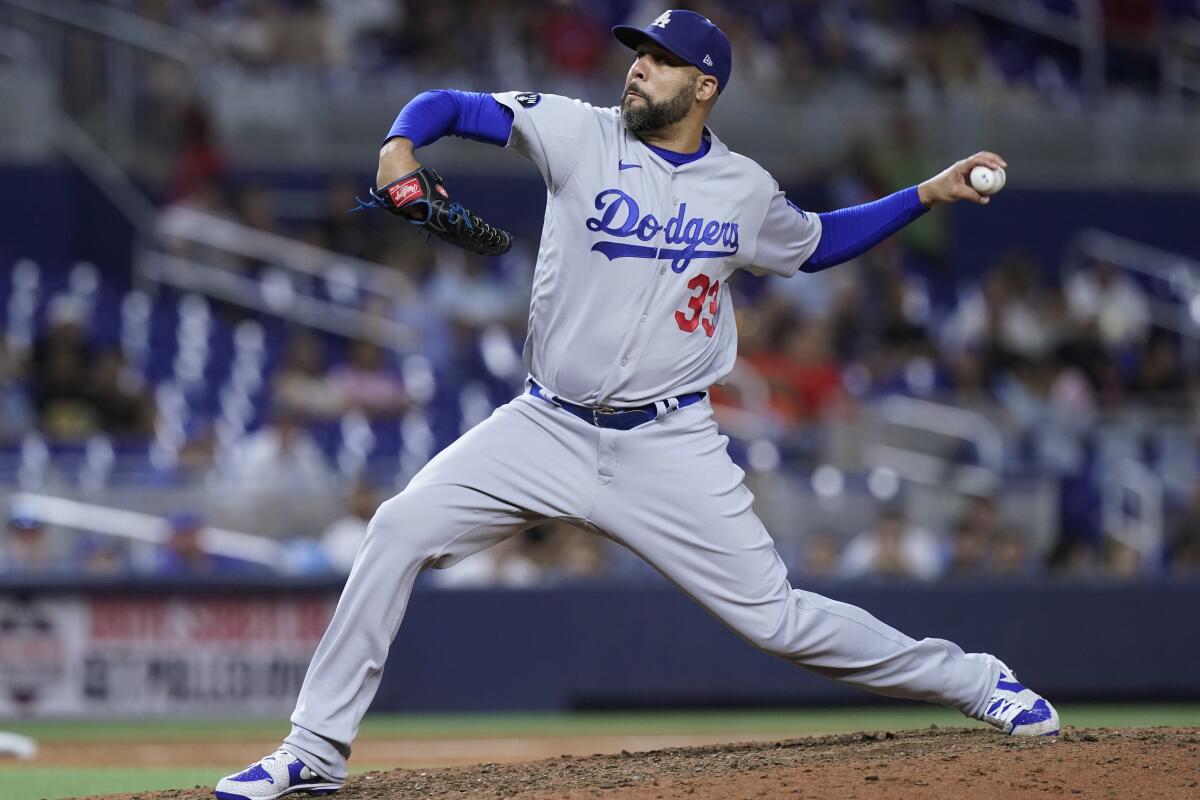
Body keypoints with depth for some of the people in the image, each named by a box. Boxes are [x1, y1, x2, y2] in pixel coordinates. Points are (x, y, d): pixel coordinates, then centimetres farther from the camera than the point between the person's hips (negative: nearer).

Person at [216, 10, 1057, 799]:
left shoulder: (745, 191, 2)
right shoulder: (580, 134, -4)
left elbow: (815, 243, 22)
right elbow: (451, 106, -7)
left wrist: (928, 195, 13)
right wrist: (401, 145, -30)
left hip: (669, 448, -1)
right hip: (549, 430, 1)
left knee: (775, 616, -4)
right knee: (402, 527, -16)